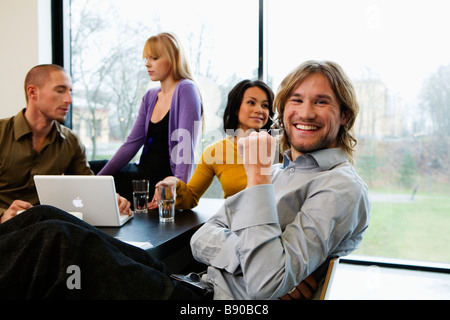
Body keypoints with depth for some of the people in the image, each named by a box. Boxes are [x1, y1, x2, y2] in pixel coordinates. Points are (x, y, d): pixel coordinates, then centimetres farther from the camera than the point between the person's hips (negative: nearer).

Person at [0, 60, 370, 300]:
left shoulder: (341, 186, -5)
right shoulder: (280, 171, 20)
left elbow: (266, 284, -20)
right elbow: (201, 240, 12)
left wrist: (257, 178, -16)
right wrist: (244, 251, -10)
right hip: (193, 281, 8)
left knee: (58, 241, -23)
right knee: (46, 219, -6)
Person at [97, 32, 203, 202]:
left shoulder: (186, 90, -13)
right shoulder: (150, 97, 11)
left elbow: (186, 148, -21)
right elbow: (132, 143, 7)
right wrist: (97, 179, 0)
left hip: (164, 178, -8)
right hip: (144, 172, 8)